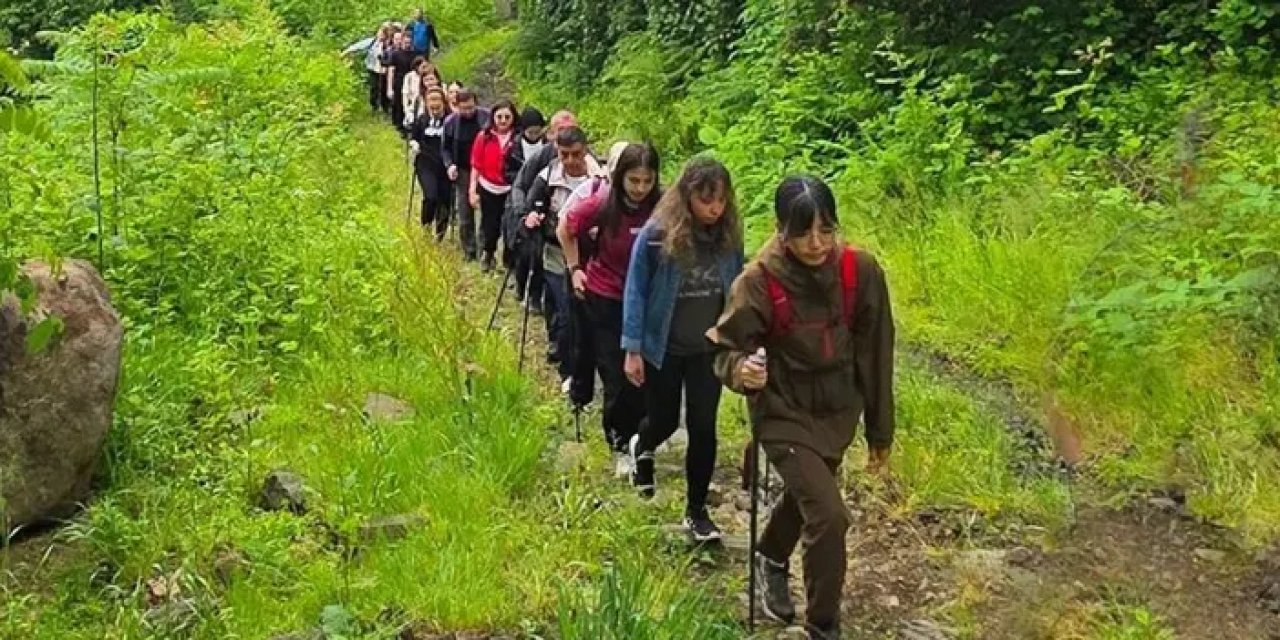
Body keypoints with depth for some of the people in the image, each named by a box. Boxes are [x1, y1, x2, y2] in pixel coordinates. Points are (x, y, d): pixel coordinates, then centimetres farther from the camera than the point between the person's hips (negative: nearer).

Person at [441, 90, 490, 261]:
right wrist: (449, 165, -10)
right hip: (463, 172, 2)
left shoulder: (487, 117, -10)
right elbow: (445, 148, 8)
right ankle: (469, 252, 15)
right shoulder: (451, 121, -3)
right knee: (465, 215, 5)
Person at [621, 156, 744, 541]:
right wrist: (633, 350, -11)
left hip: (709, 350, 2)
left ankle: (696, 510, 20)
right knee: (665, 421, 14)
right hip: (663, 348, -2)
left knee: (702, 429, 3)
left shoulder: (728, 237, -7)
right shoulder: (657, 235, -18)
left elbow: (736, 291, 4)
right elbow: (635, 292, -11)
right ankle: (641, 449, 51)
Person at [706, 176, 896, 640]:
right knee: (828, 515, -16)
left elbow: (875, 353, -4)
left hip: (839, 411, 4)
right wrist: (741, 369, -36)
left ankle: (770, 560, 59)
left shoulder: (861, 270, -15)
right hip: (785, 413, -4)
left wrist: (880, 430, 3)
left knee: (807, 495, 26)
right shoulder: (758, 282, -23)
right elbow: (725, 348, -12)